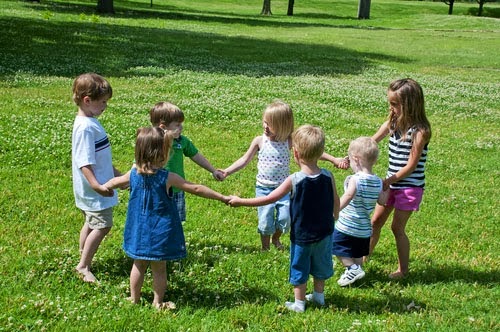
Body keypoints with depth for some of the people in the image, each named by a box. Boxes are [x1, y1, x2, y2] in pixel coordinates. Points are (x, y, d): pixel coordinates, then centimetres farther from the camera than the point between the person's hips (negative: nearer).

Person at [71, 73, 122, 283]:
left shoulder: (91, 122, 10)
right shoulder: (85, 127, -22)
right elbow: (84, 162, -27)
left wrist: (116, 174, 29)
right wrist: (96, 185, -35)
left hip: (100, 184, 10)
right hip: (94, 189, -10)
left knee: (91, 224, 18)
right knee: (102, 225, -6)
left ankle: (83, 262, 30)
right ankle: (84, 266, 3)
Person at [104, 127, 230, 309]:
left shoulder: (133, 174, -5)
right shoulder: (168, 178, -19)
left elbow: (115, 181, 15)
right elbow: (196, 189, -15)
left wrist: (104, 187, 38)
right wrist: (224, 198, -7)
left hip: (139, 231, 4)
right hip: (160, 233, -4)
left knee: (139, 265, 20)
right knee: (159, 269, 10)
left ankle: (134, 299, 31)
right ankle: (158, 303, 20)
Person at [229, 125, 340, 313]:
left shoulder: (294, 180, -23)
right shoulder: (328, 177, -13)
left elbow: (269, 199, -19)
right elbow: (336, 202, 2)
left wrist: (241, 202, -10)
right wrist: (333, 219, 24)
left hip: (302, 235, -3)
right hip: (324, 232, 4)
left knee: (299, 268, 14)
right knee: (320, 264, 24)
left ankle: (299, 303, 25)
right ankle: (318, 295, 40)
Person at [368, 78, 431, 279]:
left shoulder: (419, 131, -19)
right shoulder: (392, 124, 1)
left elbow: (411, 166, -20)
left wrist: (388, 181, -24)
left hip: (410, 186, -7)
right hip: (391, 184, 7)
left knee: (397, 227, 0)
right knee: (375, 221, 14)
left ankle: (403, 270, 16)